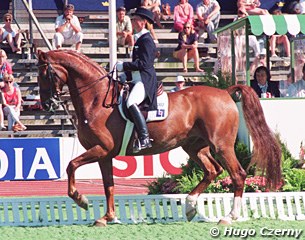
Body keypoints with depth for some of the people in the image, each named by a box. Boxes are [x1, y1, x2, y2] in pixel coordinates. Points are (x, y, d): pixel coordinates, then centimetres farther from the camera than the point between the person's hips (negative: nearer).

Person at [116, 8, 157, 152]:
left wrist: (124, 66, -15)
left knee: (131, 102, -33)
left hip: (145, 80, -11)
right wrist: (126, 73, 13)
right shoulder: (139, 38, 21)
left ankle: (144, 139, -34)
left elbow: (143, 63, -19)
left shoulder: (146, 40, -10)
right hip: (137, 80, 11)